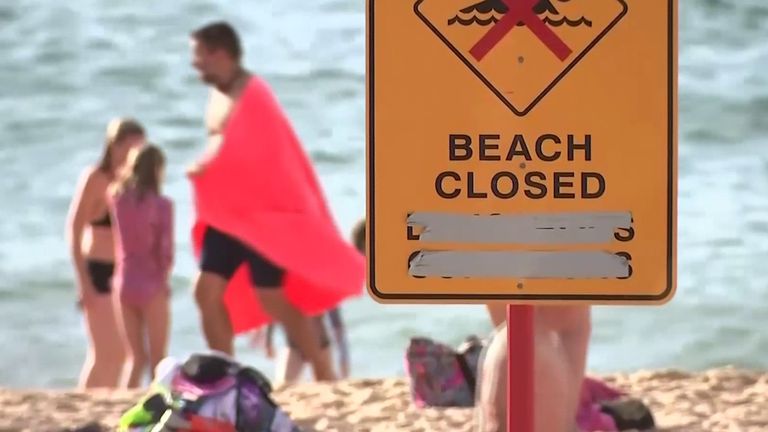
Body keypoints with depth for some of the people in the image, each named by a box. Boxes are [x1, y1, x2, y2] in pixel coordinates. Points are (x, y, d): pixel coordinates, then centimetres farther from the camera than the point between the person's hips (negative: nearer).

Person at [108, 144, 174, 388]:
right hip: (151, 285, -4)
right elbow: (165, 251, -10)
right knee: (158, 358, 7)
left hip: (123, 283, 4)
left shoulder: (117, 199, -1)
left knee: (135, 358, 12)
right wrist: (163, 277, 8)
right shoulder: (161, 205, -11)